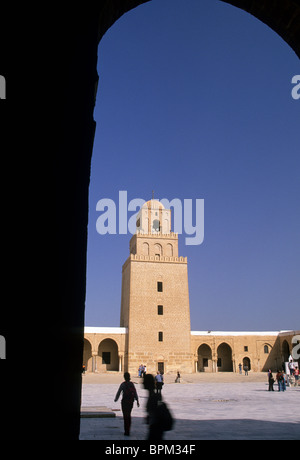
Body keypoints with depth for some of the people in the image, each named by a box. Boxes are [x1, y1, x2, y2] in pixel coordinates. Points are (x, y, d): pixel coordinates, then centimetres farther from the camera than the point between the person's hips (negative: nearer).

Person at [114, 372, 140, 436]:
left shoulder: (123, 384, -9)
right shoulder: (132, 384, 3)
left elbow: (118, 392, -4)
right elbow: (135, 393, -3)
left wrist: (116, 399, 12)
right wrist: (137, 401, -4)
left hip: (124, 402, -5)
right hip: (131, 402, 5)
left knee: (126, 417, 2)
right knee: (129, 416, 20)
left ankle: (127, 432, 2)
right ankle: (128, 430, 29)